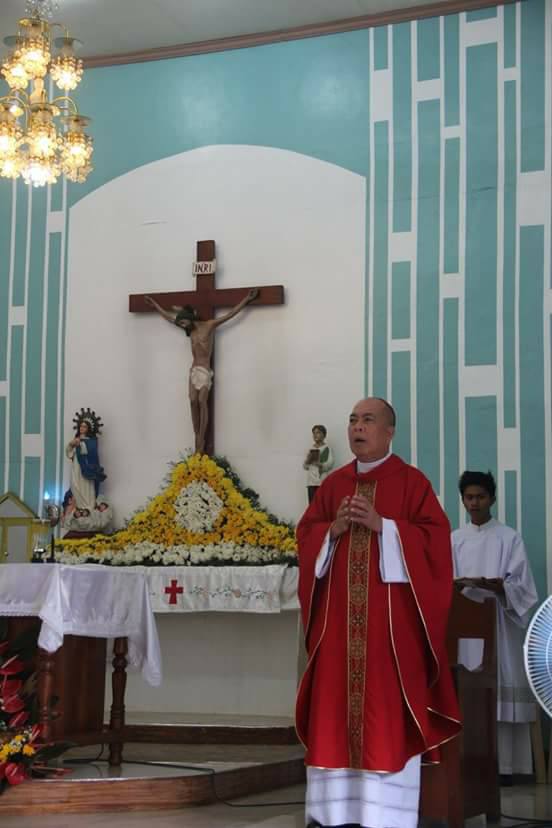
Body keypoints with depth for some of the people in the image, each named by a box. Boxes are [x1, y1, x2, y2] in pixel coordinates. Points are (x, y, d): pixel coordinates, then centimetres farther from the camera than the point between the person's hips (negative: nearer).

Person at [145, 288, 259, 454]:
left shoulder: (210, 325, -2)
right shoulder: (190, 330, 14)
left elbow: (231, 314, -5)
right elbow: (169, 317, 26)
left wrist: (246, 299, -10)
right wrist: (155, 305, 34)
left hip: (204, 370, -5)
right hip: (193, 370, 5)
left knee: (202, 402, -13)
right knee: (193, 402, -7)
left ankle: (201, 440, -17)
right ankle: (197, 437, -7)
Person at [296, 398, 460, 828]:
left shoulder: (412, 481, 1)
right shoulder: (333, 483, 14)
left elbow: (435, 536, -7)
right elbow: (305, 534, 12)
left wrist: (382, 525, -16)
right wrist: (334, 529, -7)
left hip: (391, 616, -4)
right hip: (339, 616, 4)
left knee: (387, 710, -5)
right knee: (336, 704, 3)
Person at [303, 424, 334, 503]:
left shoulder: (326, 448, -1)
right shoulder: (310, 449, 14)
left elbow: (330, 464, -10)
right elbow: (304, 466, 12)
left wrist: (319, 464, -25)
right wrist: (308, 461, -9)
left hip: (322, 481, -4)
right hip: (311, 481, 4)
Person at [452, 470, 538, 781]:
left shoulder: (509, 537, 4)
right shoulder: (454, 540, 12)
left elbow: (520, 586, -3)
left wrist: (490, 585, -21)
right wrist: (455, 586, -17)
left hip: (498, 627, -2)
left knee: (500, 690, -6)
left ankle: (503, 765, -3)